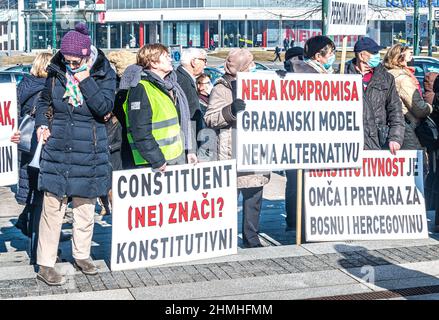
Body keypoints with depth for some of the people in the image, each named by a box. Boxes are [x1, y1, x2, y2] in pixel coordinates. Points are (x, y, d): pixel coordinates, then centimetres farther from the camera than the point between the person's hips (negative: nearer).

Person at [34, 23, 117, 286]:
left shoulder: (104, 74, -5)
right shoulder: (57, 73, 0)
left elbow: (104, 107, -18)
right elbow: (44, 102, 15)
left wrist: (85, 80, -21)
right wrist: (41, 124, -2)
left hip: (89, 152, 0)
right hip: (57, 148, 0)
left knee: (85, 207, 13)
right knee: (53, 207, -2)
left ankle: (82, 255, 31)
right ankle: (45, 264, 7)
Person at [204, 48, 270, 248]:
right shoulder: (222, 88, -4)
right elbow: (210, 118, -9)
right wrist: (231, 110, -24)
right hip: (232, 152, -6)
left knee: (254, 197, 9)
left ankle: (251, 238, 19)